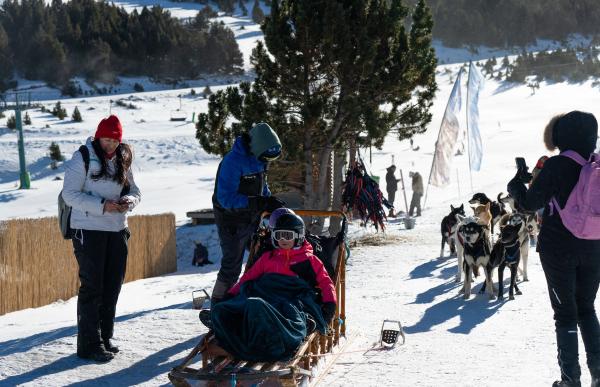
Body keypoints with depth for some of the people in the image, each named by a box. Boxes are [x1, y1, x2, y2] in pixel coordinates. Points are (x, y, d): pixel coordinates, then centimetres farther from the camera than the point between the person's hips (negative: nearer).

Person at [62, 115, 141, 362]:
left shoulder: (122, 160, 10)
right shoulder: (82, 159, -8)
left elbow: (134, 191, 14)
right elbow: (70, 194, -12)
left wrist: (129, 201, -9)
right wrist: (101, 205, -22)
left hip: (117, 230, 6)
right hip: (88, 230, -6)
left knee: (113, 285, 10)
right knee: (92, 286, -4)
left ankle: (105, 338, 23)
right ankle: (89, 344, 2)